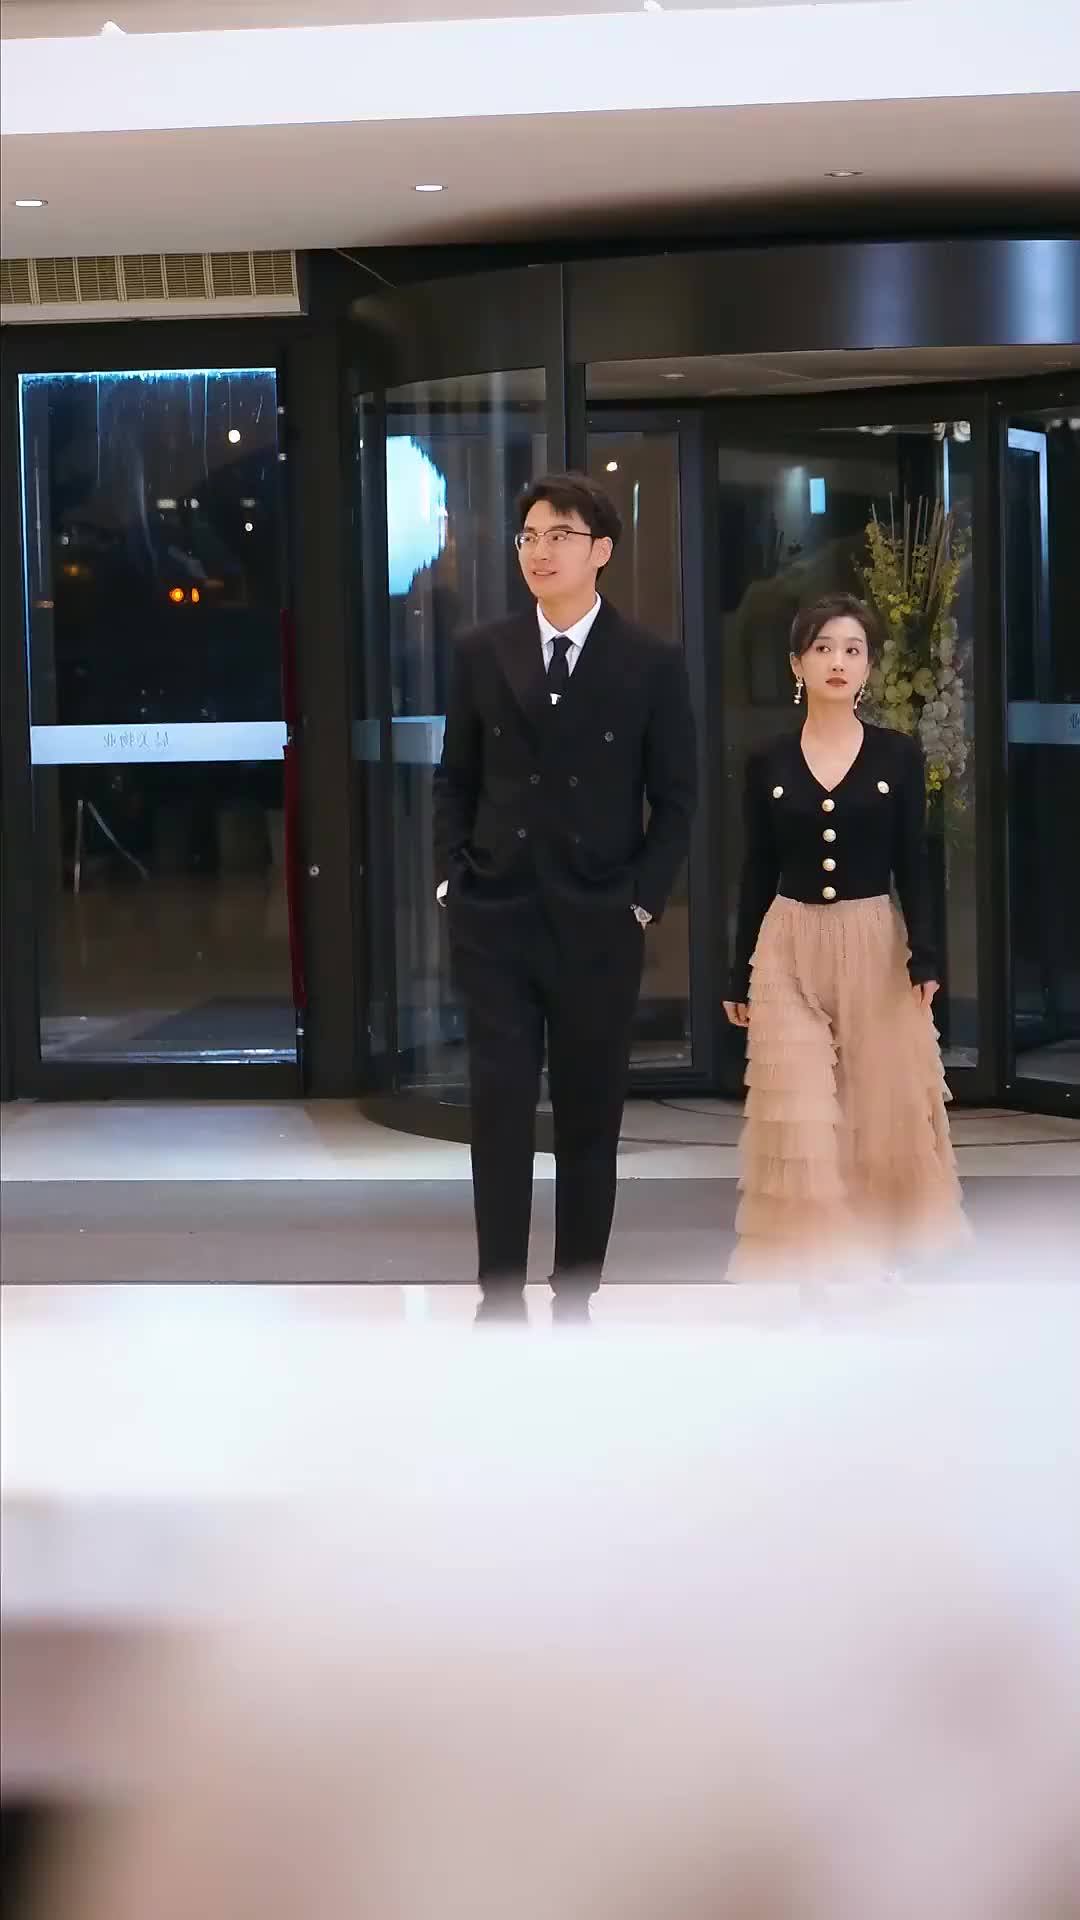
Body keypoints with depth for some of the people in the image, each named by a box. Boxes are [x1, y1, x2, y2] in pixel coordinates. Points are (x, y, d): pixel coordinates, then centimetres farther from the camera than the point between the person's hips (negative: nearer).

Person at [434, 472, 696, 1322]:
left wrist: (643, 900, -5)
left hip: (598, 928, -1)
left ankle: (576, 1304, 16)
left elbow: (675, 798, 2)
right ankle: (501, 1305, 1)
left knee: (590, 1122, 7)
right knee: (500, 1116, -3)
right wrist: (451, 880, 2)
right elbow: (456, 779, 12)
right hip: (496, 921, 1)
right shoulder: (481, 654, 5)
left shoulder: (653, 662, -1)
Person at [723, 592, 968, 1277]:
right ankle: (814, 1263, 5)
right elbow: (757, 874, 7)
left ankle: (873, 1254, 25)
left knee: (881, 1109, 7)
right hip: (790, 949, 0)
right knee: (800, 1118, -4)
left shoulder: (899, 755, 0)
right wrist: (741, 976, 8)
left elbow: (914, 866, -1)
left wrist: (925, 957, -14)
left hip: (875, 945, 0)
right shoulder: (768, 764, 2)